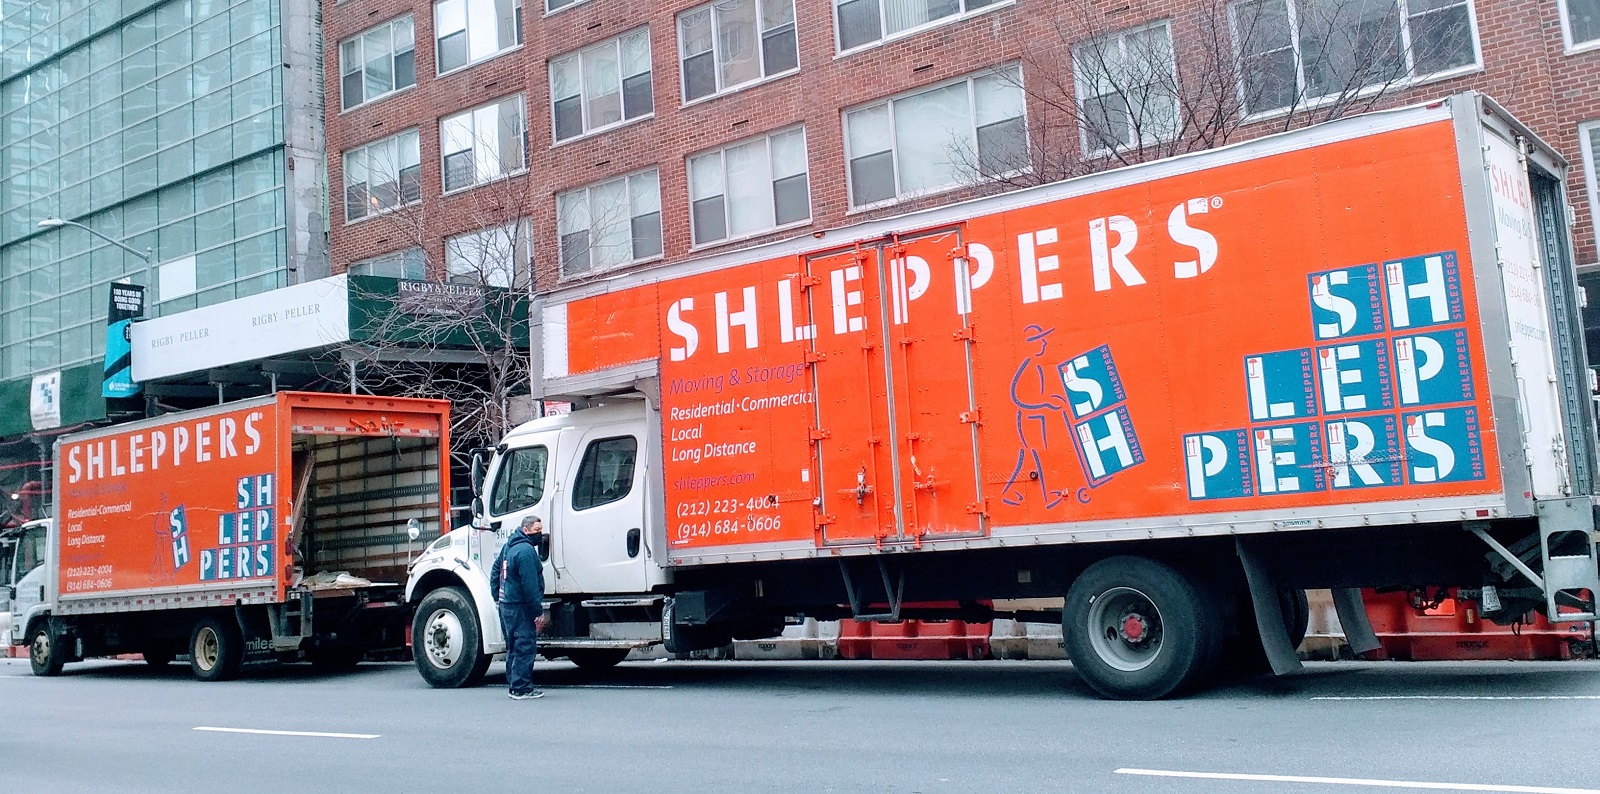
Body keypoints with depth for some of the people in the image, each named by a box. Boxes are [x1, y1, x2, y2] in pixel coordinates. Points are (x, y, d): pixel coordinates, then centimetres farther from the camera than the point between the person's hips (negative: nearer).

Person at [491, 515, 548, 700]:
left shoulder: (509, 546, 13)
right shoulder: (526, 550, -19)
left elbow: (496, 569, 23)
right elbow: (530, 584, -23)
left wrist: (497, 597, 25)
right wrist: (539, 612, -19)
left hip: (506, 604, 10)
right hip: (520, 607, -10)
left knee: (513, 648, 16)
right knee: (525, 647, -7)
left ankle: (514, 685, 23)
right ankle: (521, 689, -6)